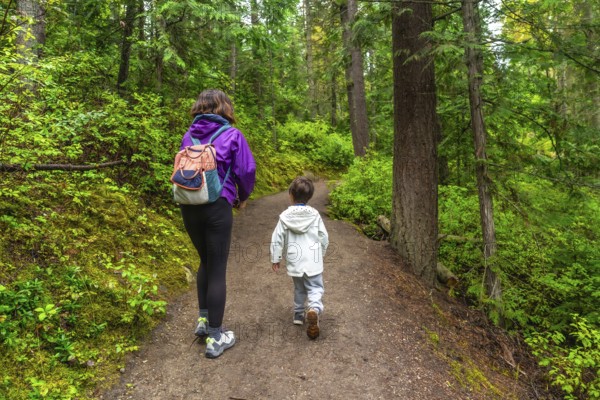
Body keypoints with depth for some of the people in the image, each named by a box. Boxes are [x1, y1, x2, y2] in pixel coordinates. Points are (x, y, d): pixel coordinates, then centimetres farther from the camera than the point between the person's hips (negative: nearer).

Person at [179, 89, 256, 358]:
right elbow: (246, 170, -6)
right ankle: (215, 338, 11)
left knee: (205, 261, 23)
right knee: (217, 270, 3)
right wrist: (243, 197, 10)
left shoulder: (189, 136, 10)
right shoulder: (232, 135, -2)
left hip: (189, 207, 5)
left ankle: (203, 319, 29)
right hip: (217, 207, -5)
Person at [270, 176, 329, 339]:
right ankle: (314, 309, -25)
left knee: (299, 289, 20)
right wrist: (321, 254, 20)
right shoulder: (315, 215, -2)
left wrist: (275, 259, 8)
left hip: (295, 262, 1)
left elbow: (277, 239, -4)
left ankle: (298, 314, 29)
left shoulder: (285, 216, -6)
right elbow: (324, 238, 4)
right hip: (313, 261, -1)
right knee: (315, 288, 1)